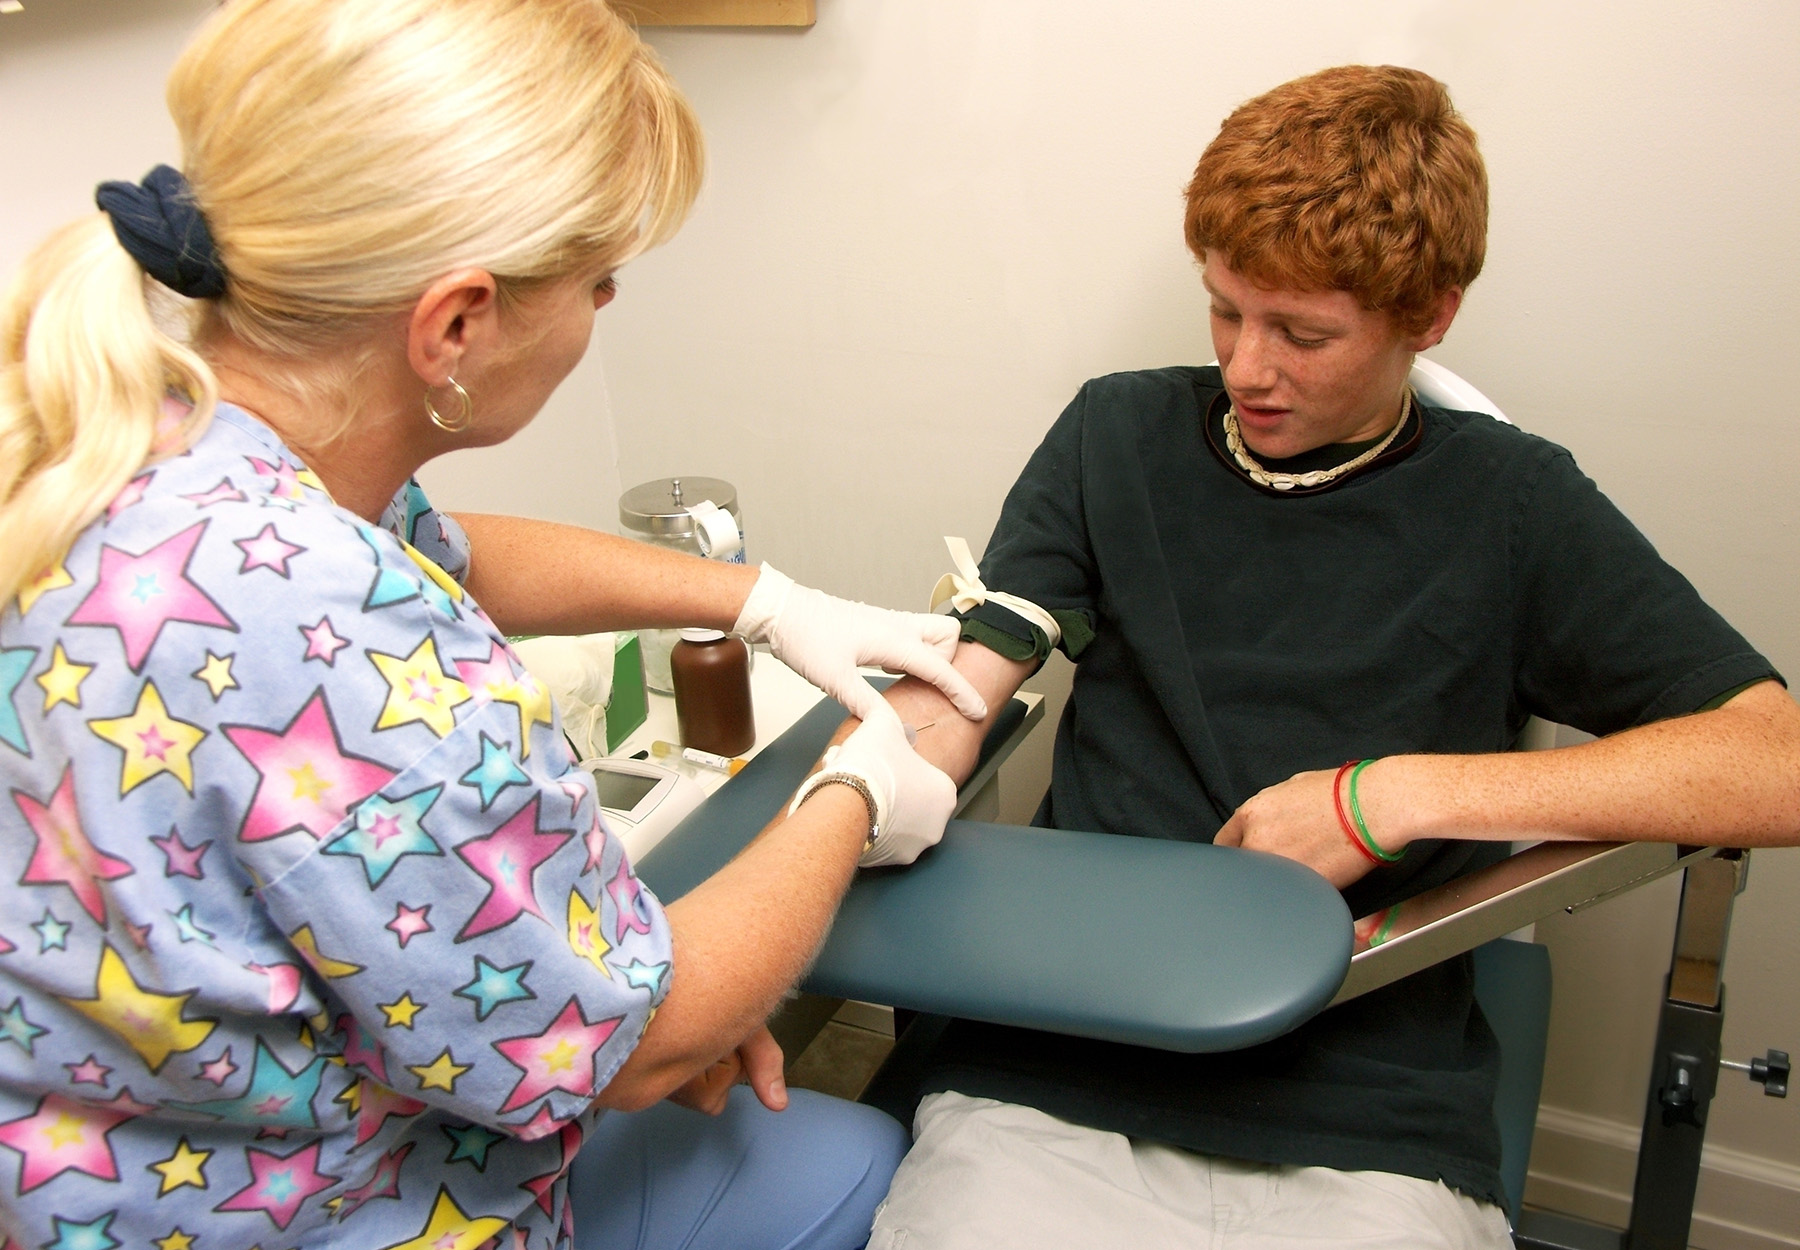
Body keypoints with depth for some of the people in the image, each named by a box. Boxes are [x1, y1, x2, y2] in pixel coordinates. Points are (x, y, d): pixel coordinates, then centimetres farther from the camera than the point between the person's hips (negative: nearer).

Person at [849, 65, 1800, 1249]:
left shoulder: (1509, 506, 4)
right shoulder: (1120, 435, 10)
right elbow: (948, 702, 4)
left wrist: (1400, 795, -12)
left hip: (1368, 1138, 0)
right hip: (1051, 1090, 1)